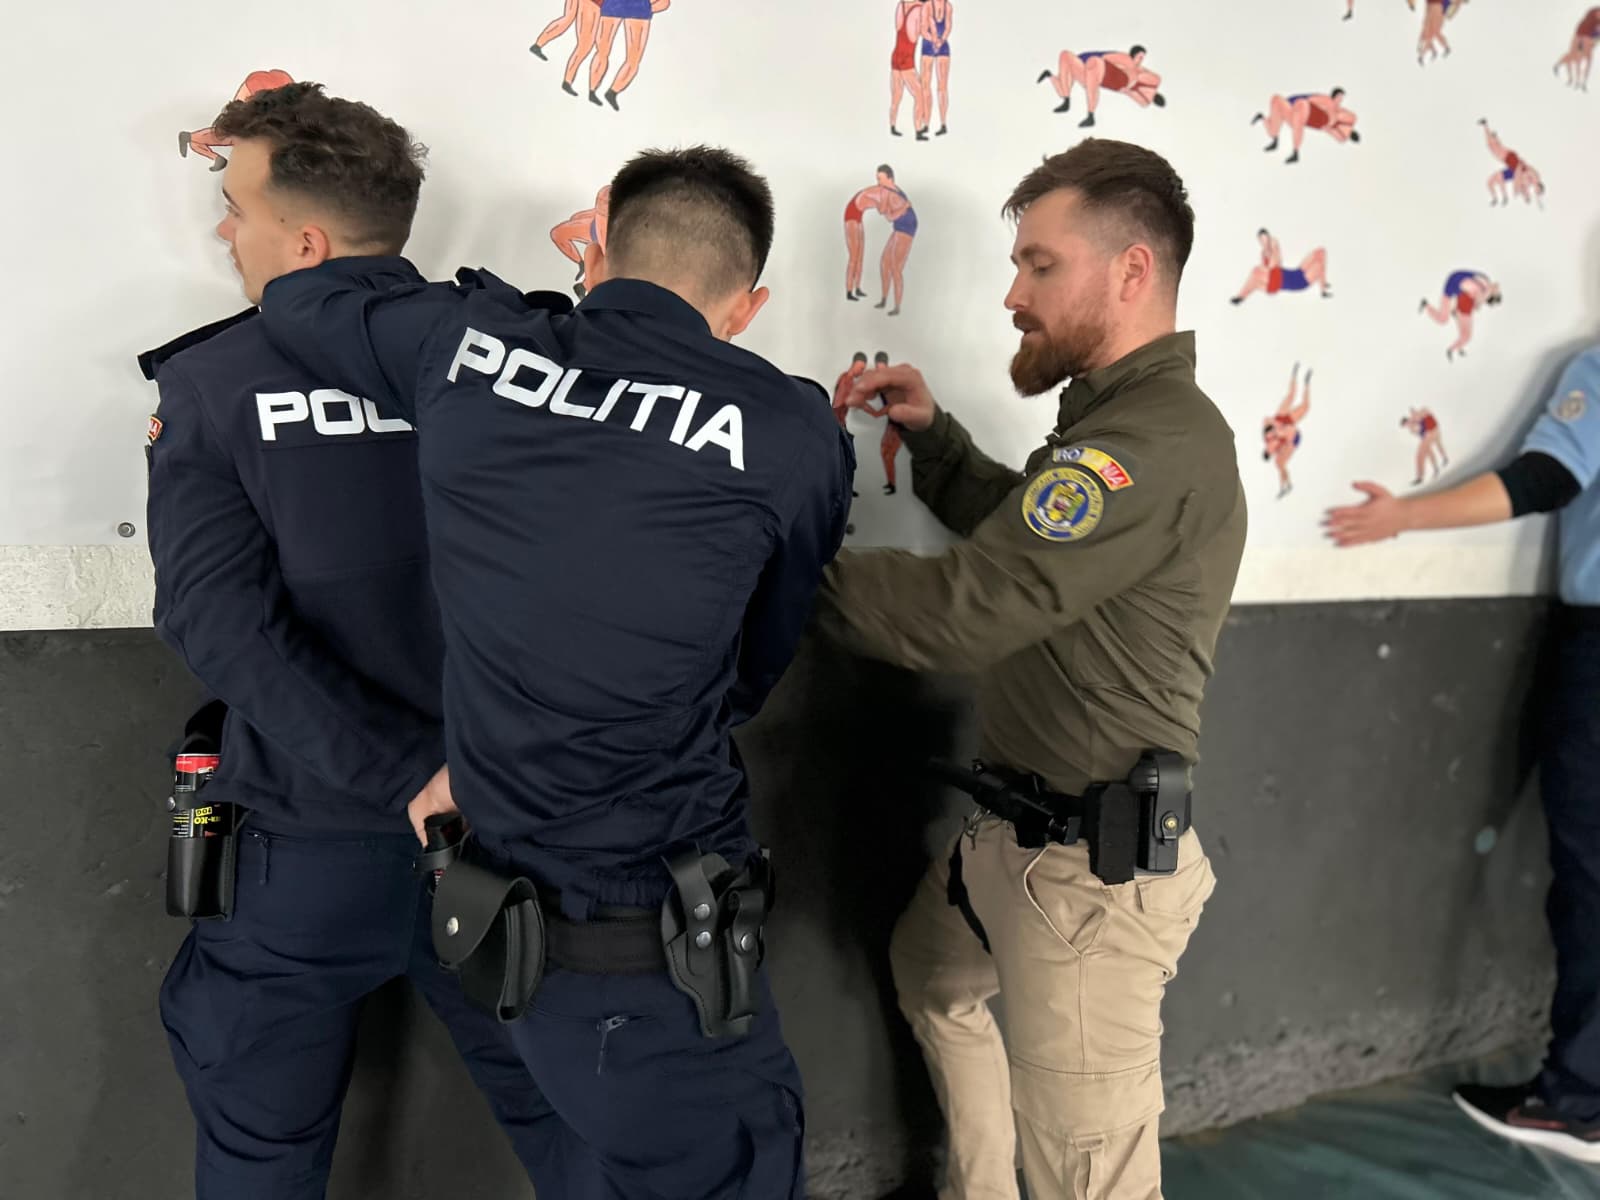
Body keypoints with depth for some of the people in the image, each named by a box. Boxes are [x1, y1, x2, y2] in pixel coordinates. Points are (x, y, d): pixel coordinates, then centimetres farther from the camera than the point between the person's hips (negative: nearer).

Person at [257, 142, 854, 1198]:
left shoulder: (464, 344, -4)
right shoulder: (793, 435, -13)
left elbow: (302, 294, 18)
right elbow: (760, 668, 3)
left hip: (490, 895, 5)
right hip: (655, 952, -4)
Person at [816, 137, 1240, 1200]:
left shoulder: (1156, 441, -25)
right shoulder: (1130, 417, 10)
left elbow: (964, 610, -28)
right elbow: (1021, 538, 24)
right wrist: (932, 433, 9)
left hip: (1089, 868, -11)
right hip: (1016, 829, 11)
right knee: (929, 975, 33)